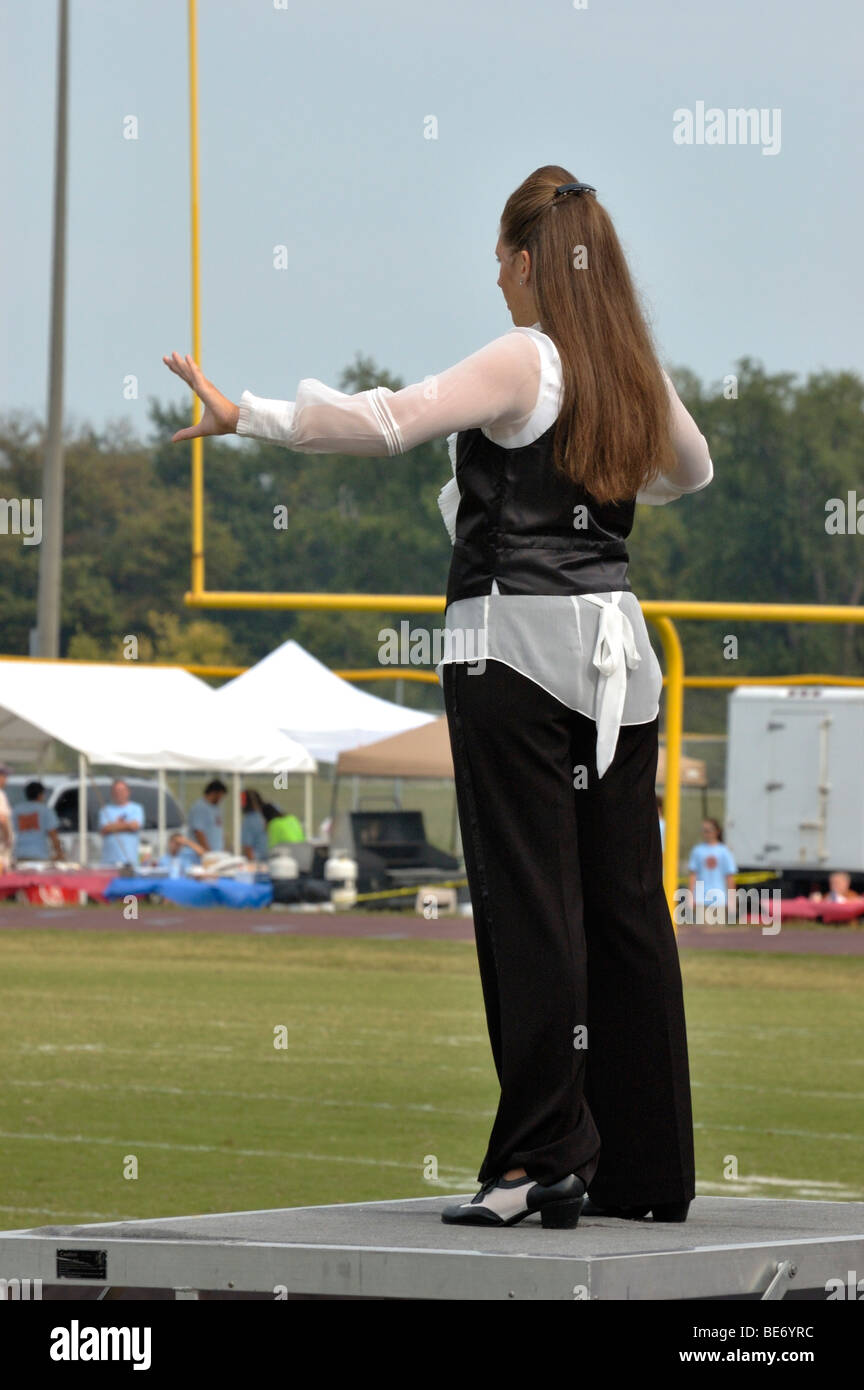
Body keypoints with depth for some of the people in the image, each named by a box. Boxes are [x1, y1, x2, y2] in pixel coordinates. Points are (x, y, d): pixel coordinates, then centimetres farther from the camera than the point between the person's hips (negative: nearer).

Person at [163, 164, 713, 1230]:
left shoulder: (522, 364, -11)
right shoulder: (635, 373, 10)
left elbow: (386, 422, -24)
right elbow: (691, 469, 30)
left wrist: (244, 415, -21)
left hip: (514, 646, -7)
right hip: (617, 644, 7)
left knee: (530, 904, -5)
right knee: (624, 904, 8)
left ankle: (545, 1154, -8)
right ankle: (650, 1169, 11)